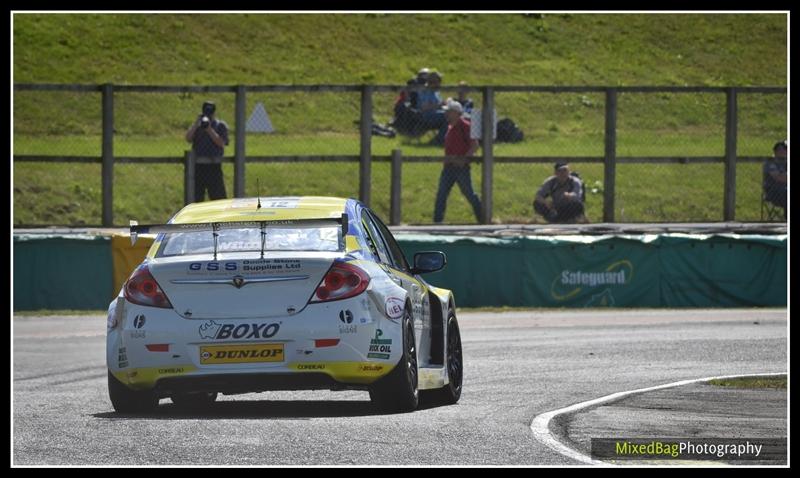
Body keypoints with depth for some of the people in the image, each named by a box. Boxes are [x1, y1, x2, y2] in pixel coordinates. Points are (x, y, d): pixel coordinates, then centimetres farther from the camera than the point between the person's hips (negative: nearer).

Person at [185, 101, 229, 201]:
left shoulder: (220, 125, 5)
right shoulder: (197, 125, 13)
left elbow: (221, 143, -8)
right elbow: (188, 138, -2)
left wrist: (209, 130, -15)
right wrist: (196, 124, -11)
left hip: (214, 166, -3)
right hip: (198, 165, 3)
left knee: (218, 197, -6)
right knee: (196, 197, 6)